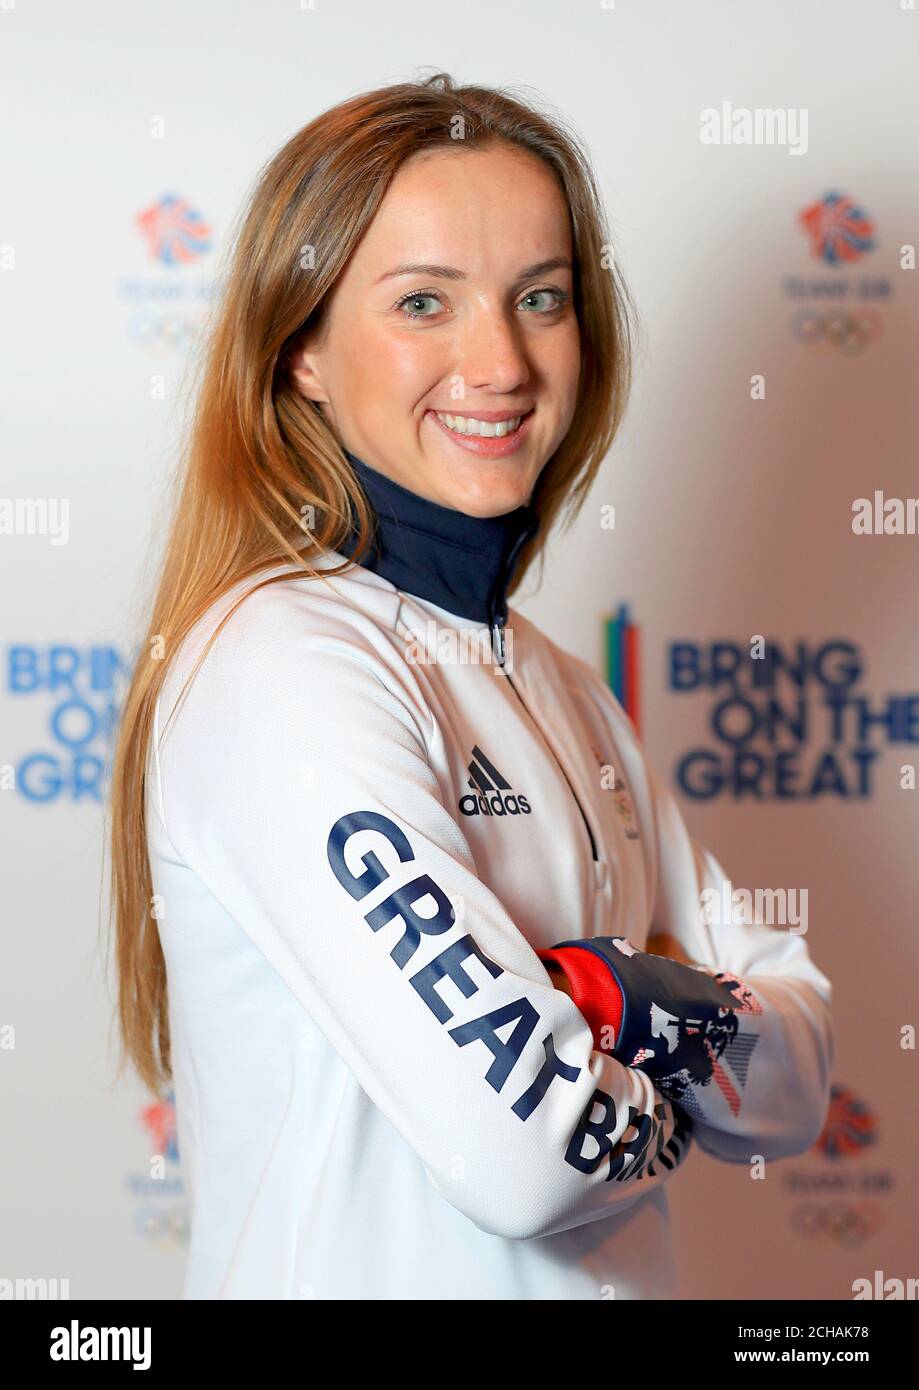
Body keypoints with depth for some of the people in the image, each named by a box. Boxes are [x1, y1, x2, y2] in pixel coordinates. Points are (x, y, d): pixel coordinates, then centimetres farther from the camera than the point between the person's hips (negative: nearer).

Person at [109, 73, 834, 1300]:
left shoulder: (558, 690, 3)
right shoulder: (283, 668, -22)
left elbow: (799, 1079, 0)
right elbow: (520, 1147, -29)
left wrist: (620, 1001, -19)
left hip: (619, 1275, 7)